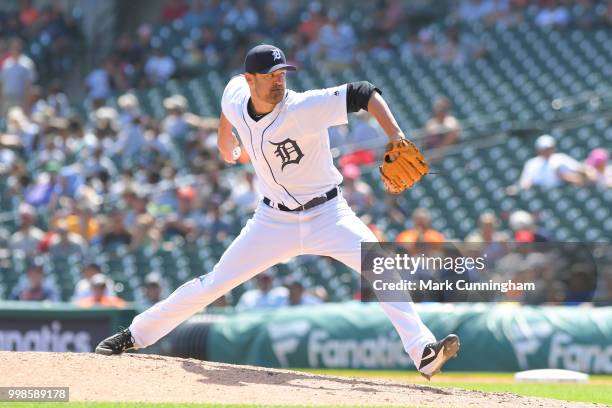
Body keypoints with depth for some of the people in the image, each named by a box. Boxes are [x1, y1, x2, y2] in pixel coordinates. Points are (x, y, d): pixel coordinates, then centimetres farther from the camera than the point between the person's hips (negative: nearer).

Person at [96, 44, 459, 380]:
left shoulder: (304, 107, -24)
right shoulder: (236, 97, -8)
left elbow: (364, 94, -30)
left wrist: (396, 138, -42)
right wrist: (225, 138, 29)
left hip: (328, 215, -3)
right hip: (275, 220, 4)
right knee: (213, 284, 4)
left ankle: (423, 352, -32)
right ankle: (136, 335, 18)